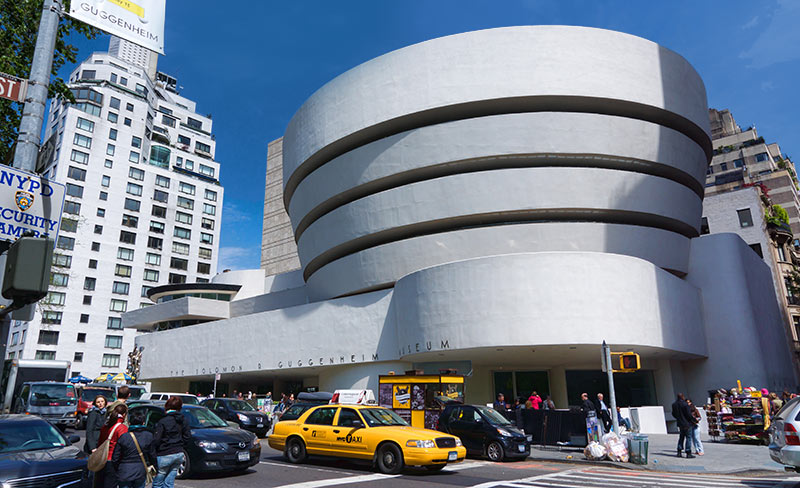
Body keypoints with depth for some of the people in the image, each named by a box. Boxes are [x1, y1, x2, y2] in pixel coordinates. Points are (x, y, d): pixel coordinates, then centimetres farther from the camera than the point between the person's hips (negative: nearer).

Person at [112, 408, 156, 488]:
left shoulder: (123, 436, -10)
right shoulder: (148, 436, -6)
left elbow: (115, 458, -5)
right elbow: (152, 455, 0)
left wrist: (116, 470, 12)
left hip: (124, 473, -1)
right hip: (141, 472, 1)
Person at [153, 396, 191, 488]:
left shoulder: (163, 422, -14)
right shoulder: (183, 421, 4)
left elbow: (156, 440, -14)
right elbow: (186, 439, 8)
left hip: (165, 456, -6)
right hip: (179, 454, 6)